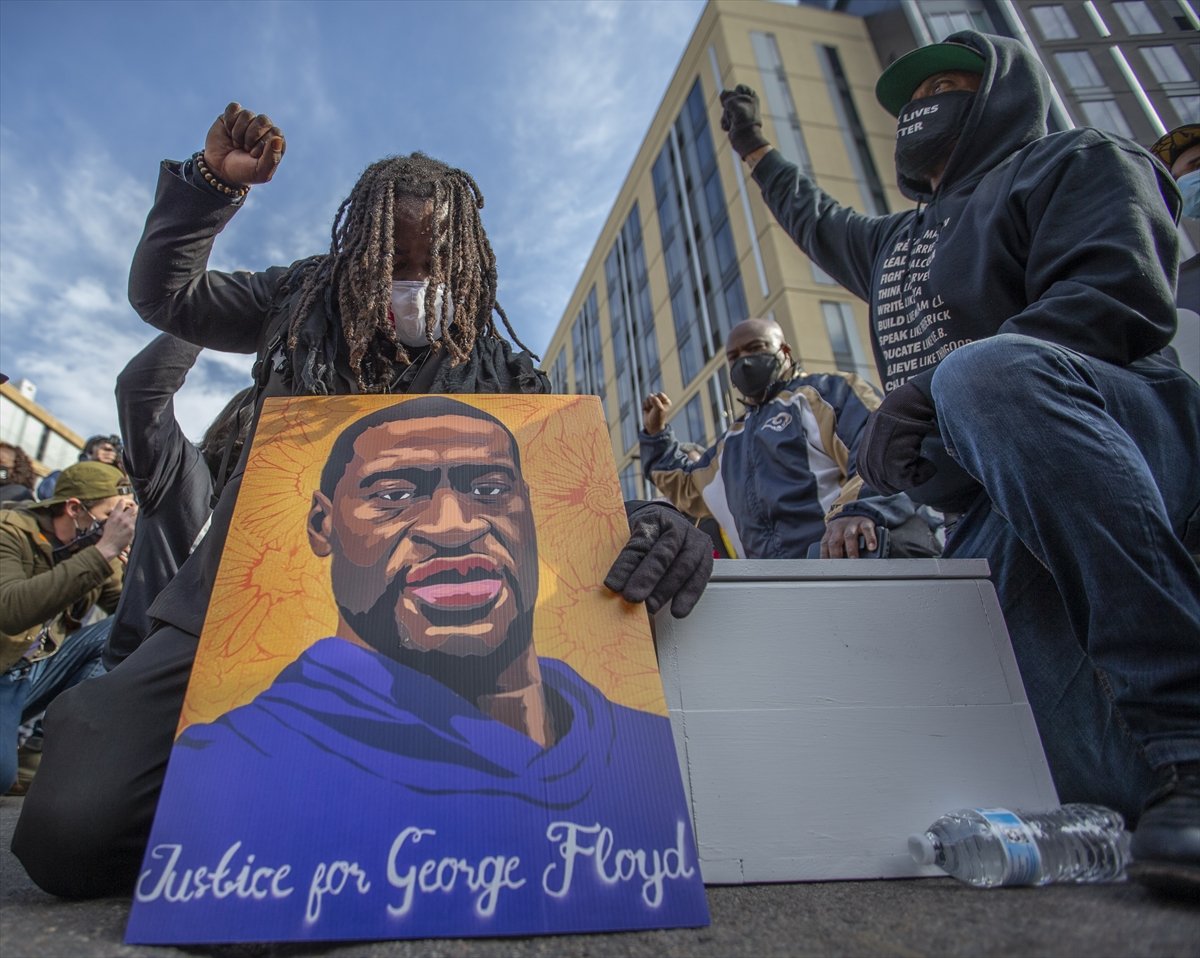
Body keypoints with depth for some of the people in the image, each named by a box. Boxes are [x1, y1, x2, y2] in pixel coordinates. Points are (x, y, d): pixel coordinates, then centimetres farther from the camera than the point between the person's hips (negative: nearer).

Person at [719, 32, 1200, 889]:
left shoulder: (1077, 163, 13)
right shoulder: (897, 244, 35)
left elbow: (1114, 295, -9)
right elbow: (821, 223, 57)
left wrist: (933, 388, -21)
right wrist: (758, 153, 67)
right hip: (994, 515, 5)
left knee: (990, 369, -39)